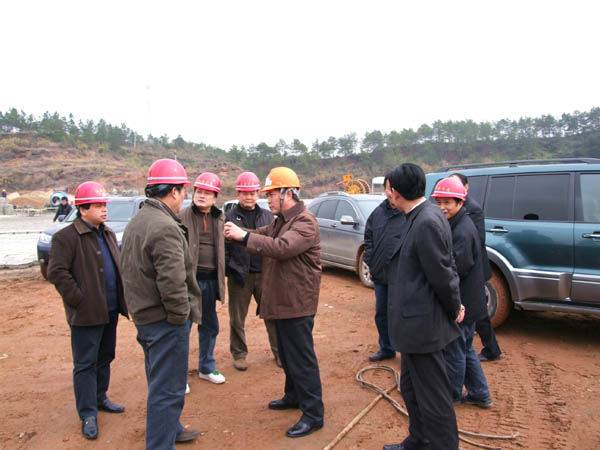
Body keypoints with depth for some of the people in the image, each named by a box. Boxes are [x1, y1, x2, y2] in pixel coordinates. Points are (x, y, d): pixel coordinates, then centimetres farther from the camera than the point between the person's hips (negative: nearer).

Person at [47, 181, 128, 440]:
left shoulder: (108, 234, 13)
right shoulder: (67, 237, -13)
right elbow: (57, 272, -17)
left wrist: (121, 297, 11)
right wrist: (79, 300, -18)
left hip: (110, 311, 8)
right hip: (87, 314, -8)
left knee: (105, 358, 19)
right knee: (85, 364, 3)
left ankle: (99, 398, 36)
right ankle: (88, 414, 14)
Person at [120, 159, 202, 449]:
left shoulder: (136, 221, 11)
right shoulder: (165, 227, -23)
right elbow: (172, 281, -29)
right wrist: (181, 314, -16)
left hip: (144, 316, 11)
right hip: (165, 321, -11)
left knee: (160, 383, 25)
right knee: (168, 389, 2)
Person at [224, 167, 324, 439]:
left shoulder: (305, 222, -19)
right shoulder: (281, 220, 15)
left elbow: (282, 247, -33)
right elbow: (263, 235, 11)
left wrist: (244, 235, -30)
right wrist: (237, 233, -8)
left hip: (296, 303, -10)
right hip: (282, 301, 10)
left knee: (301, 358, -2)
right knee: (287, 354, 22)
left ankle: (313, 414, 10)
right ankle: (293, 395, 40)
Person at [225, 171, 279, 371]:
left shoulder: (267, 216, 9)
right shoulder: (229, 217, 0)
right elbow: (223, 247, -2)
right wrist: (229, 270, -10)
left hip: (264, 274, 2)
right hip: (240, 276, -2)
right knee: (237, 319, 10)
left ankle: (279, 352, 22)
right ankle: (239, 353, 27)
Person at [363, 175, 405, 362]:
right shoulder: (378, 212, 8)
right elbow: (368, 237, 18)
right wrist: (369, 259, 8)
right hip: (380, 276, 7)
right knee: (381, 313, 18)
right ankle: (386, 349, 36)